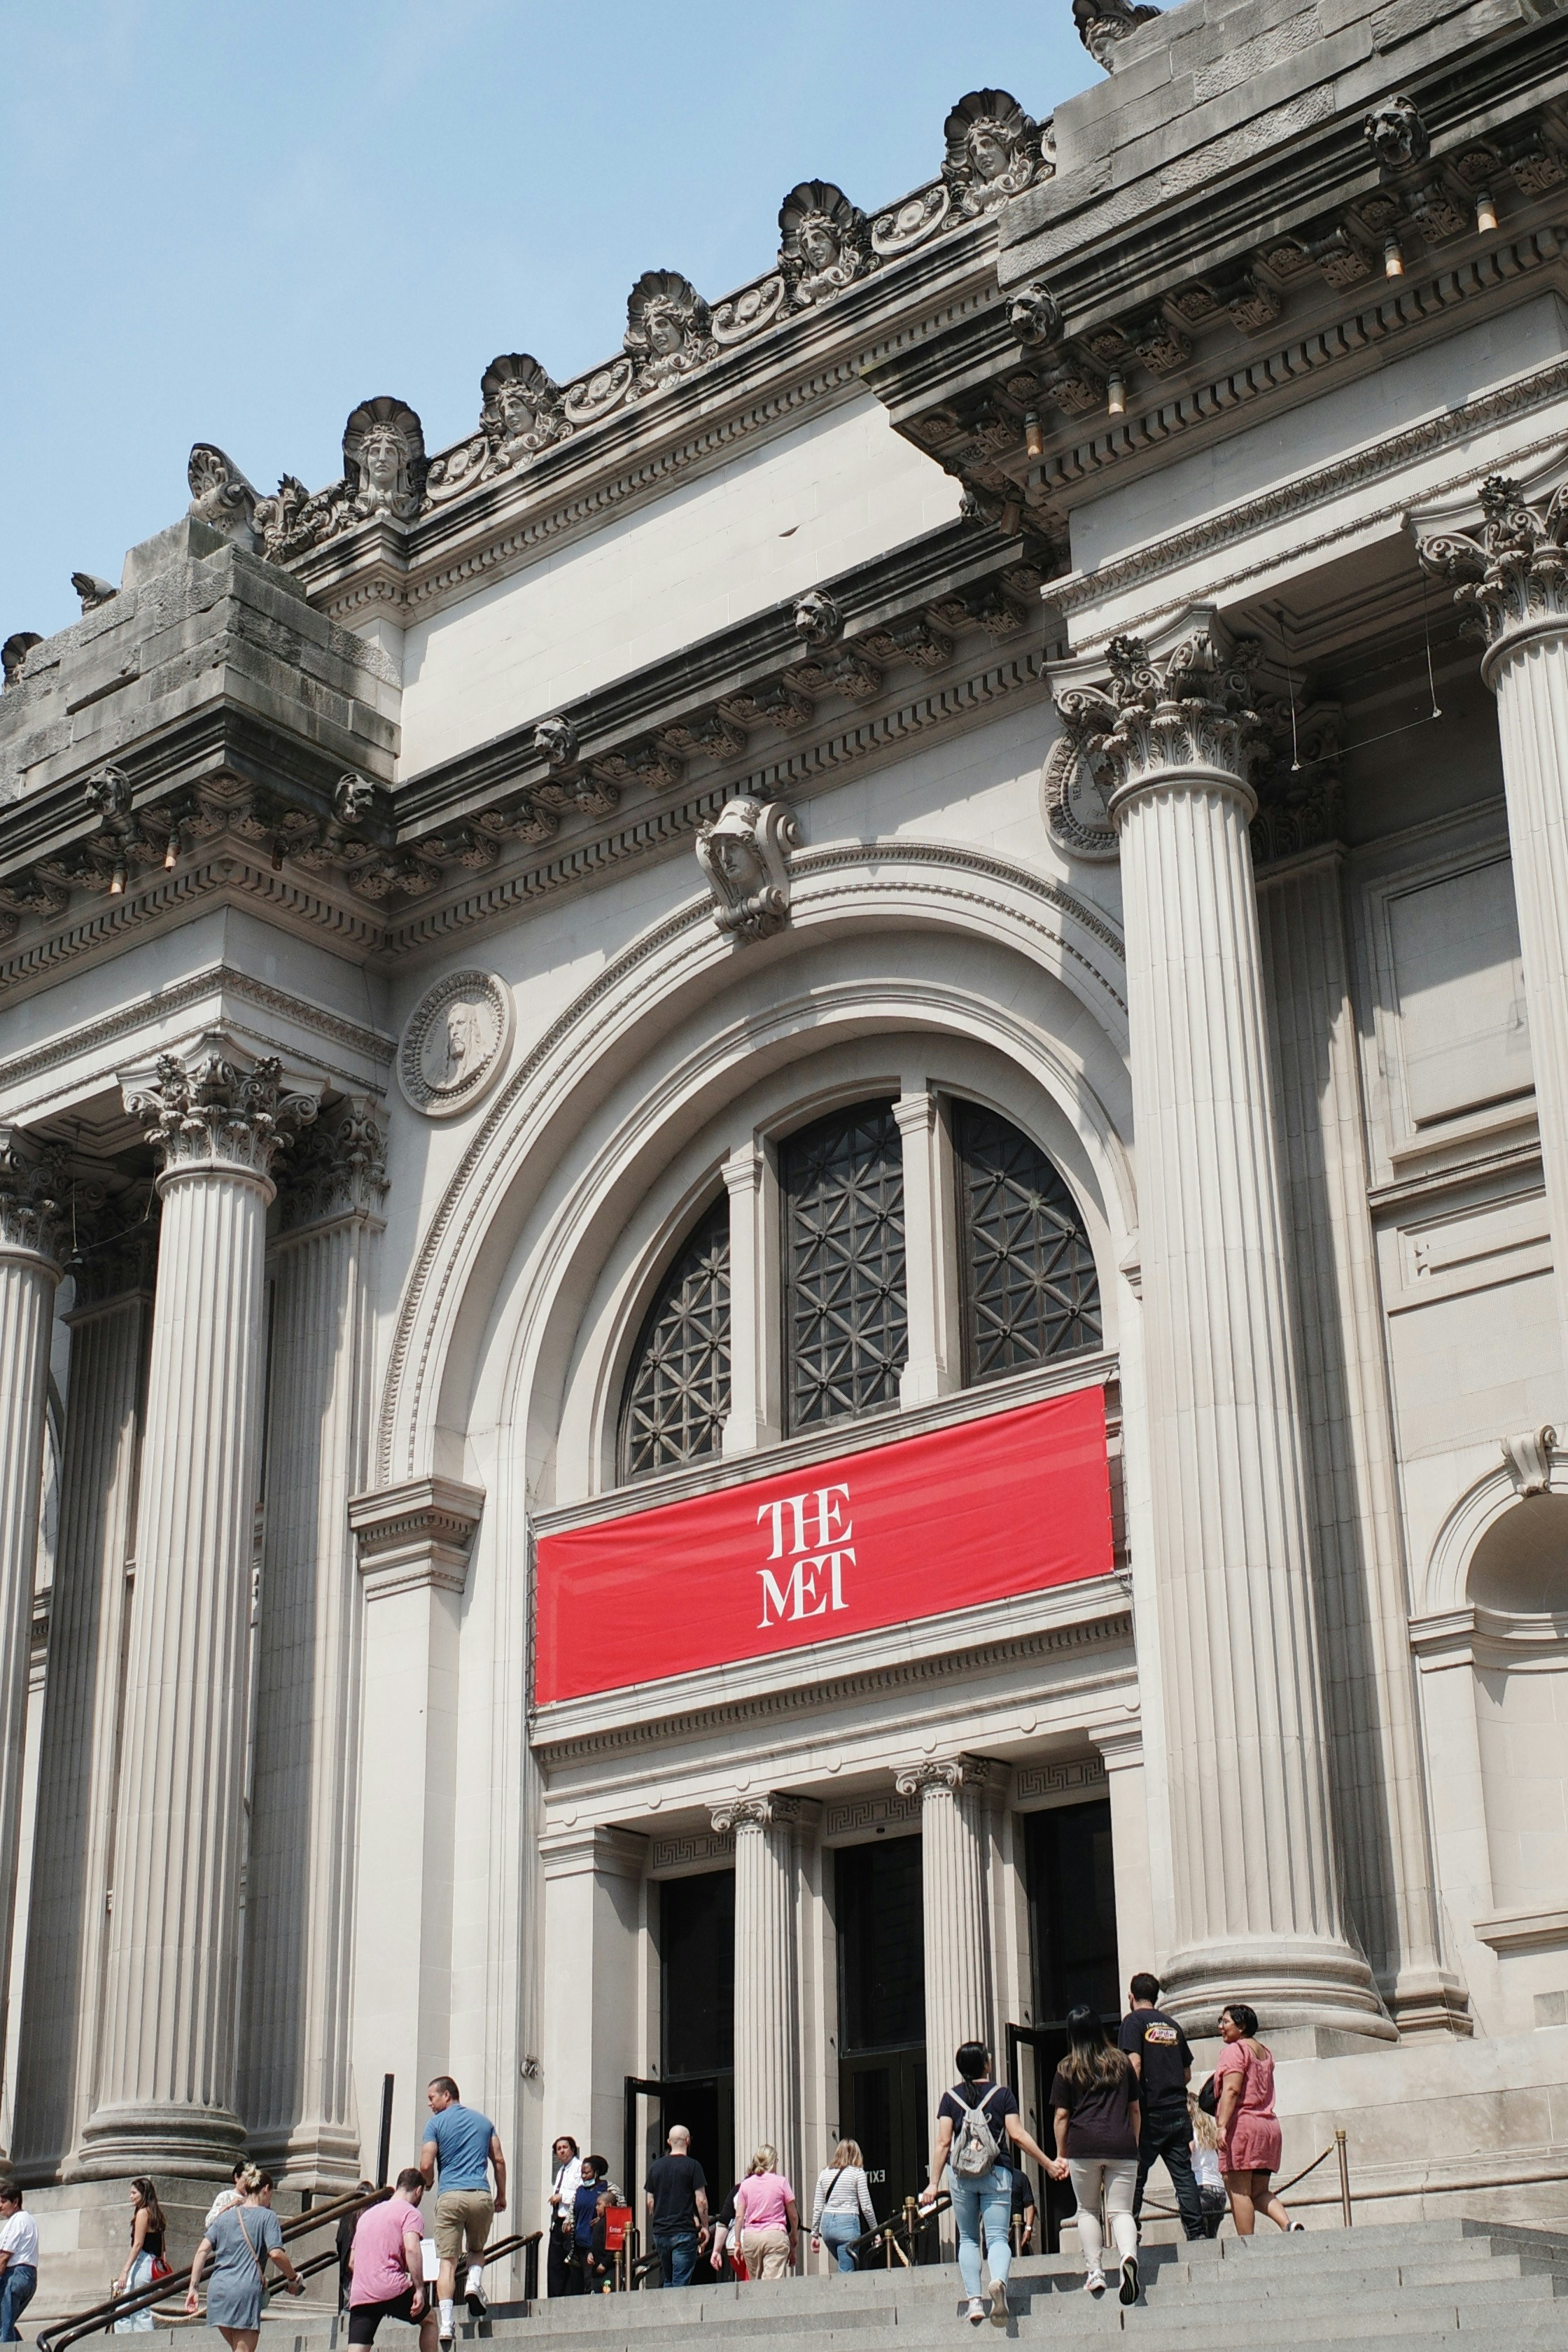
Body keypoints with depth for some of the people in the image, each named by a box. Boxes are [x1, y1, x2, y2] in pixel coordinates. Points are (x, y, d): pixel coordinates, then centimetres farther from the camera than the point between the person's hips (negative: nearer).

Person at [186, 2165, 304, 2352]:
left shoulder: (226, 2216, 18)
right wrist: (293, 2278, 6)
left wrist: (193, 2287, 9)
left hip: (218, 2289, 5)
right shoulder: (267, 2216, 4)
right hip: (246, 2291, -5)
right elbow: (275, 2253, -8)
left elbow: (202, 2250, 10)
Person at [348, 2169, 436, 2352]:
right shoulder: (410, 2212, 4)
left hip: (359, 2295, 5)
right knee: (429, 2319, 22)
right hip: (391, 2288, -5)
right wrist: (420, 2289, -14)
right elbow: (412, 2248, -14)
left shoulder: (367, 2214, 27)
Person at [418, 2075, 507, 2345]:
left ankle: (446, 2324, -12)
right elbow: (499, 2160, 12)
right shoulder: (483, 2120, 16)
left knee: (448, 2260, -1)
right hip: (481, 2196, 3)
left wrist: (428, 2186, 17)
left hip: (450, 2196, -3)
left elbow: (426, 2166, -3)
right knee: (477, 2249, 24)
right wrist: (502, 2196, 18)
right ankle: (474, 2284, -6)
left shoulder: (436, 2123, 4)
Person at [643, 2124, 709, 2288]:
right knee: (681, 2282, -5)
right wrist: (705, 2227, 2)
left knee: (666, 2281, 15)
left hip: (660, 2231, 5)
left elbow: (650, 2202, 13)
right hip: (684, 2230, -5)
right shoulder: (693, 2166, -5)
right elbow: (701, 2201, -8)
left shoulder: (656, 2167, 9)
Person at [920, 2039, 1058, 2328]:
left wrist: (933, 2184, 3)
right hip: (996, 2174, -1)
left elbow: (943, 2142, 1)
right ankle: (999, 2280, -34)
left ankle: (974, 2300, 0)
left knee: (968, 2238, 12)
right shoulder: (1002, 2093, 4)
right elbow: (1017, 2135, -2)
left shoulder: (951, 2097, 6)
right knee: (997, 2236, -5)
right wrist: (1049, 2164, 5)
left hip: (961, 2175, 1)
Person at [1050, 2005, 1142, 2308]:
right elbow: (1134, 2108, 17)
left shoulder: (1068, 2068, 6)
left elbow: (1062, 2115, 4)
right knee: (1121, 2210, 0)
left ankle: (1094, 2272, 5)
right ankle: (1129, 2255, -27)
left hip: (1084, 2146, -1)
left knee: (1087, 2210, 14)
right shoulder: (1121, 2061, 13)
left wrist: (1061, 2155, 11)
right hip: (1122, 2146, 1)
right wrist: (1135, 2144, 26)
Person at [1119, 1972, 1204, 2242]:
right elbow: (1187, 2073, 18)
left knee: (1135, 2176, 0)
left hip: (1150, 2111, -5)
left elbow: (1134, 2063, -15)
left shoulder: (1134, 2021, -2)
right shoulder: (1173, 2025, 16)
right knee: (1183, 2174, 6)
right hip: (1178, 2111, 5)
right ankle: (1196, 2232, 1)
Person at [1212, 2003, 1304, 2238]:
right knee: (1260, 2192, 9)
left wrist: (1222, 2125, -21)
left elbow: (1232, 2089, -16)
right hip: (1269, 2125, 8)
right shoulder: (1265, 2053, 20)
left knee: (1238, 2190, -8)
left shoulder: (1235, 2050, -4)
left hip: (1242, 2124, -8)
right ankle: (1288, 2224, -14)